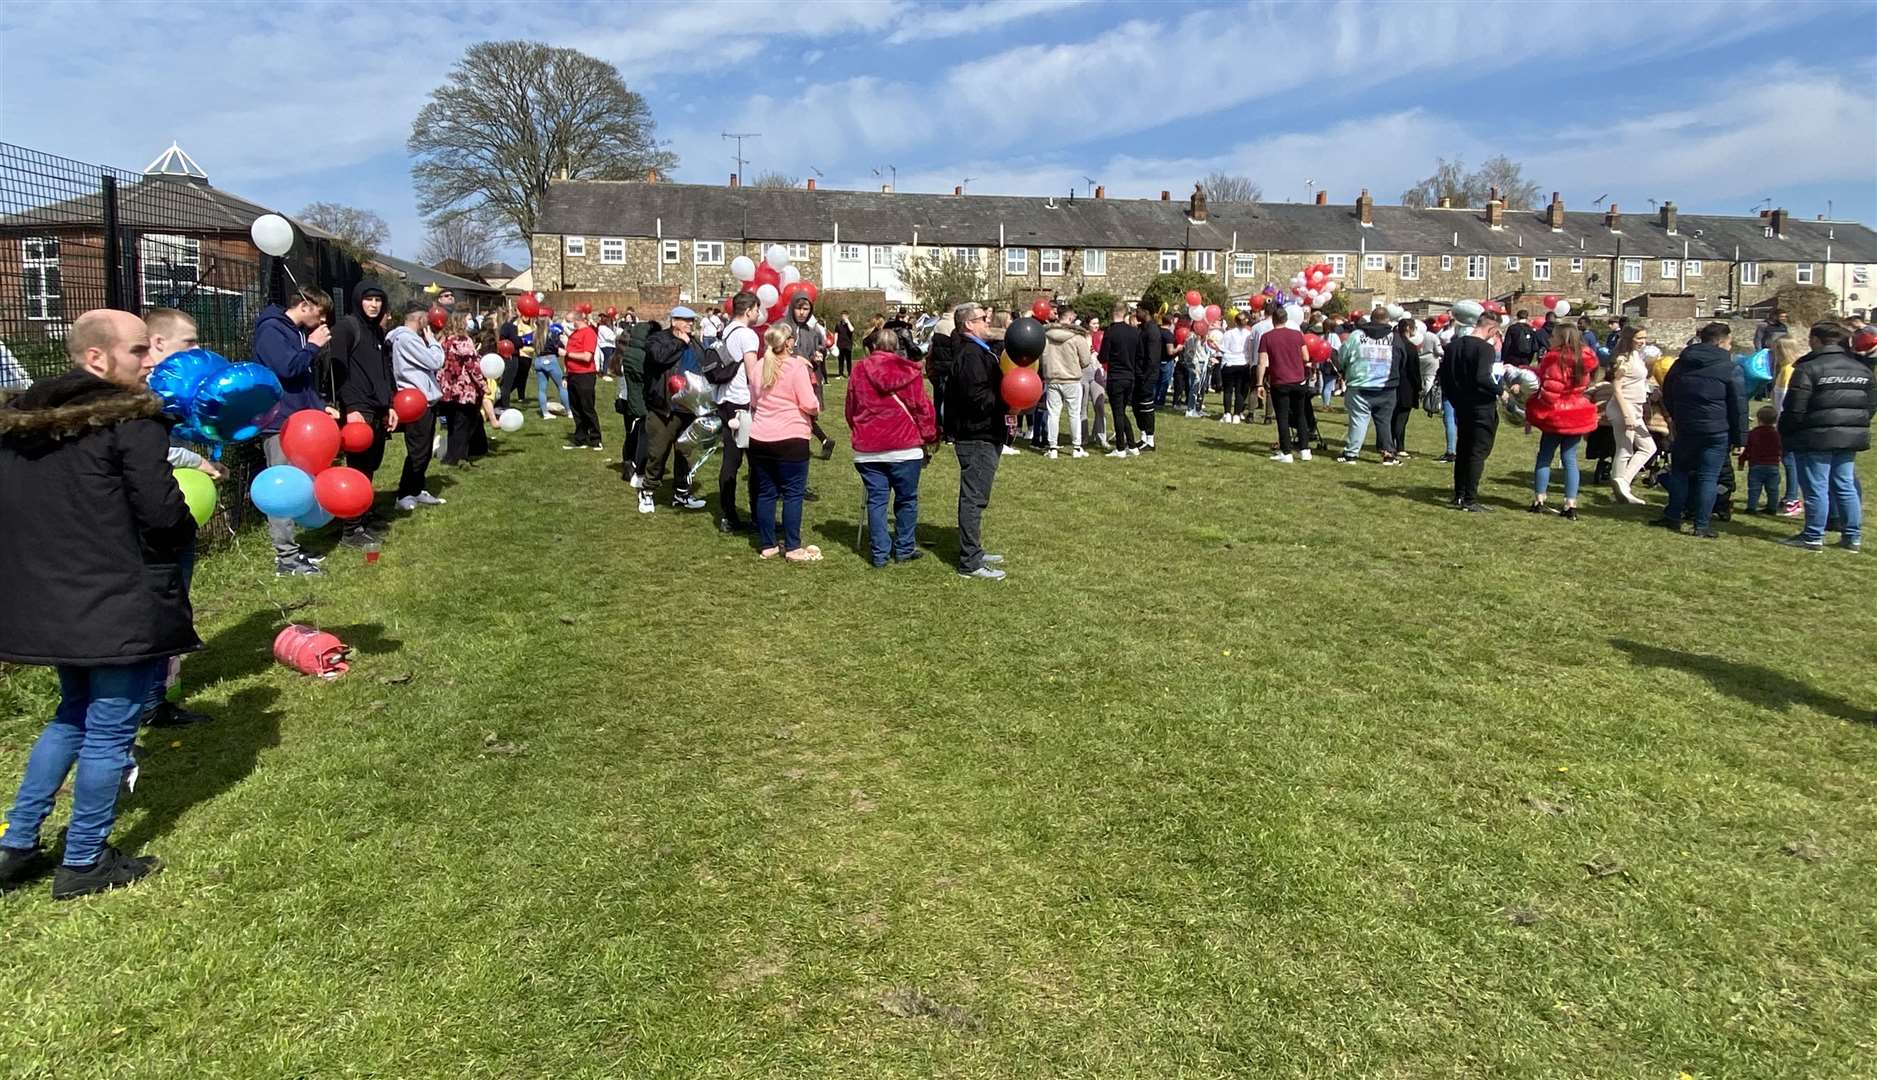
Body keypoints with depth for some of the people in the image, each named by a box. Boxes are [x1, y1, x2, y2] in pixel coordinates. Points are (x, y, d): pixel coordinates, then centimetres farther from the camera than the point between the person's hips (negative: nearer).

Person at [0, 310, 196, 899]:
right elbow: (162, 512, -18)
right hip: (121, 604, -8)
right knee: (110, 729, 5)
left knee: (74, 715, 25)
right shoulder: (132, 420, -14)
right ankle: (83, 863, 16)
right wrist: (183, 537, 3)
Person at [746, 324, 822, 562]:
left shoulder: (758, 367, 7)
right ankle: (792, 548, 3)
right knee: (793, 493, 2)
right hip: (790, 439, -6)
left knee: (765, 493, 10)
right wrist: (816, 408, 7)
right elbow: (810, 405, -14)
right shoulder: (797, 367, -11)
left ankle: (767, 546, 15)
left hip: (759, 439, 6)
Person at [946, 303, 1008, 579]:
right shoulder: (971, 354, -17)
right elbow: (978, 398, -25)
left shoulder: (978, 350, 18)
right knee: (974, 498, -7)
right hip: (976, 437, -11)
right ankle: (969, 563, -2)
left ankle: (973, 553, 28)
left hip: (982, 435, 11)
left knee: (974, 497, 17)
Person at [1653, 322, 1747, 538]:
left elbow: (1667, 395, 17)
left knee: (1679, 471, 16)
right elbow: (1739, 406, -7)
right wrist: (1740, 437, -2)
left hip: (1685, 428, 4)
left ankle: (1673, 516, 16)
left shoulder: (1681, 364, 7)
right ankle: (1701, 526, 1)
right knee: (1708, 477, 0)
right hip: (1716, 431, -4)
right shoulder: (1731, 368, -7)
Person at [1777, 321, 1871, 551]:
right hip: (1852, 437, 7)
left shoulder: (1808, 368, -12)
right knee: (1846, 486, 13)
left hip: (1816, 438, -7)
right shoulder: (1862, 368, 12)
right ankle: (1853, 537, 17)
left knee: (1816, 488, -1)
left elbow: (1795, 409, -14)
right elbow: (1869, 404, 17)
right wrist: (1859, 428, 24)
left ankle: (1813, 537, 4)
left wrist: (1785, 433, 0)